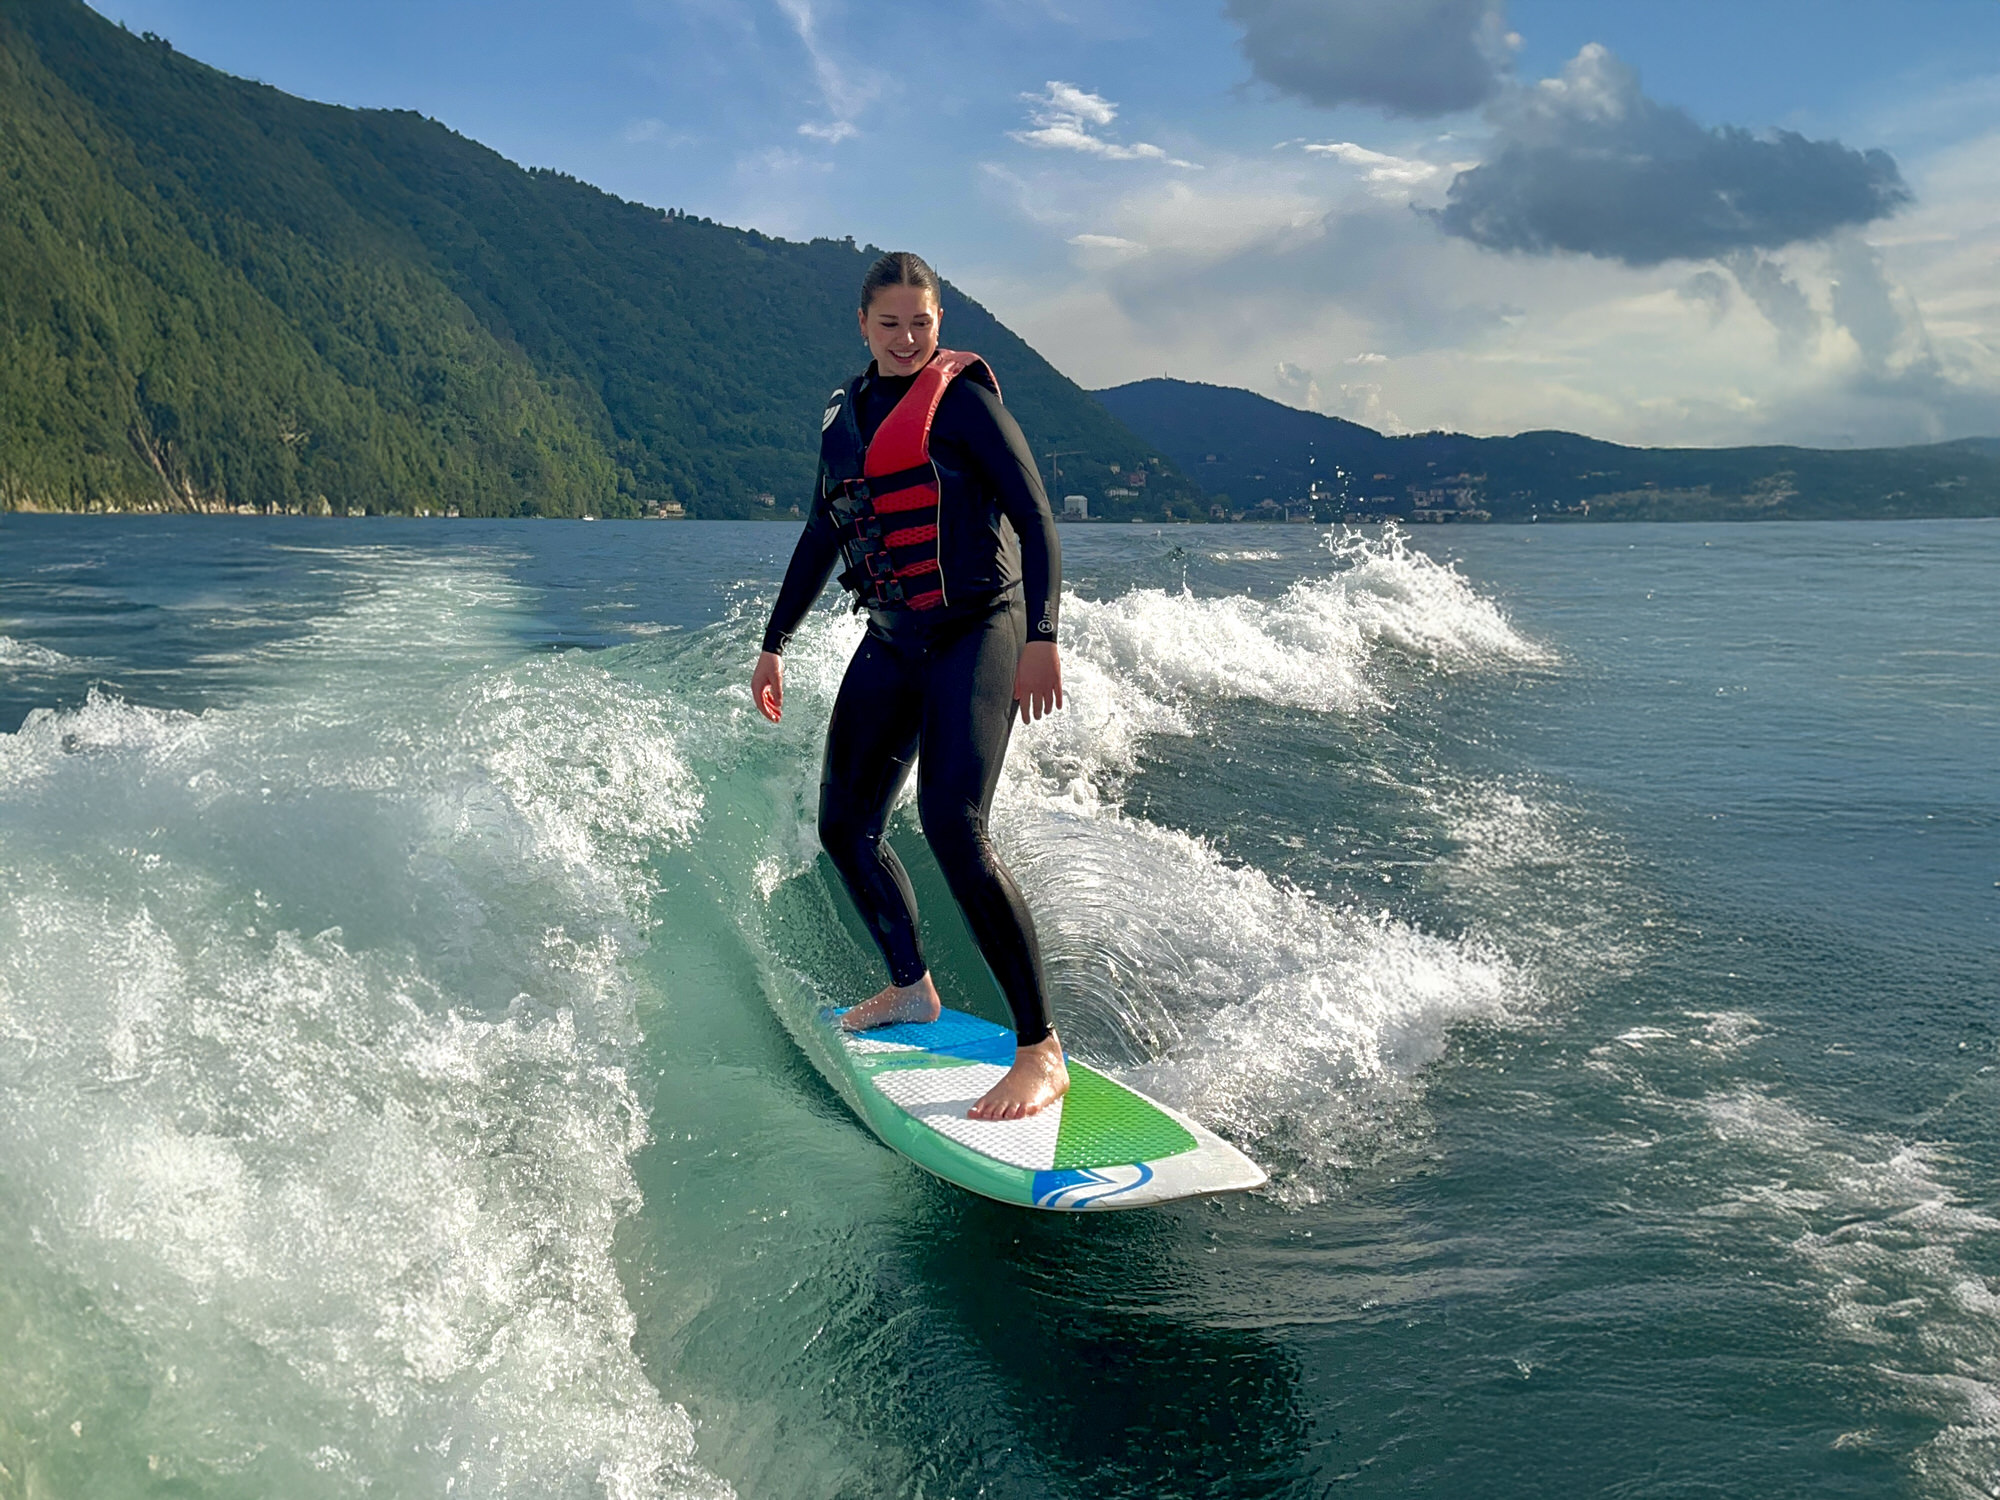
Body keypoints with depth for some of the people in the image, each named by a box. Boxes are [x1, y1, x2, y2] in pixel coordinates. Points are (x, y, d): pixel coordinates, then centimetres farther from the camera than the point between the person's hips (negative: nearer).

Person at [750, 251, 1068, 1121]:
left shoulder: (960, 396, -6)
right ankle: (912, 987, 32)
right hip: (891, 643, 8)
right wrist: (774, 645, 23)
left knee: (953, 827, -22)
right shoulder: (845, 416, 14)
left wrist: (1042, 637, -21)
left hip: (977, 634, -7)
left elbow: (1035, 518, -11)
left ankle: (1041, 1051, -18)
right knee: (845, 828, 10)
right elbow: (821, 538, 22)